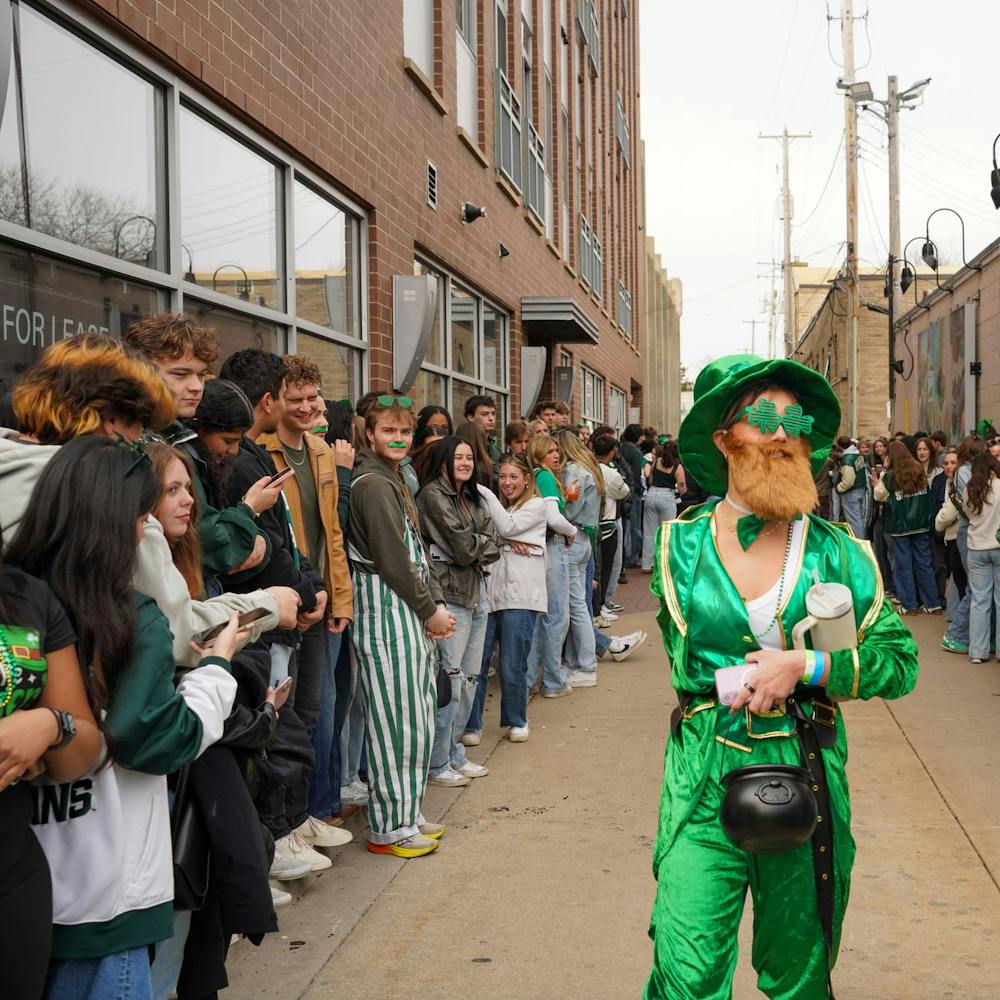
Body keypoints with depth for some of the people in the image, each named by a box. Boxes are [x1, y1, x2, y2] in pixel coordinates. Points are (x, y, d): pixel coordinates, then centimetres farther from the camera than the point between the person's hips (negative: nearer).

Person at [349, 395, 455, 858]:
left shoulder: (394, 481, 18)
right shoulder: (373, 484, -12)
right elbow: (391, 559, -16)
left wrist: (437, 604, 6)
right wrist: (429, 611, -8)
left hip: (412, 613, 10)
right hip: (386, 610, -10)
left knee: (417, 717, 13)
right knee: (395, 719, -4)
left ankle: (406, 814, 24)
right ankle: (389, 828, 5)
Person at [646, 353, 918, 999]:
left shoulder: (839, 553, 0)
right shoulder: (682, 546, 1)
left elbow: (901, 661, -1)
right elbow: (686, 663, 4)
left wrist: (803, 667, -15)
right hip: (705, 783, -1)